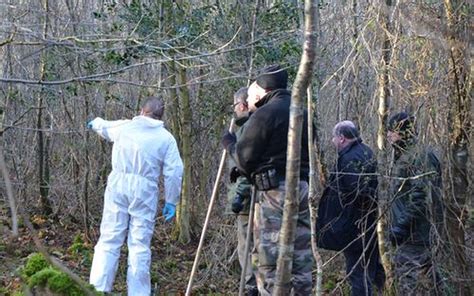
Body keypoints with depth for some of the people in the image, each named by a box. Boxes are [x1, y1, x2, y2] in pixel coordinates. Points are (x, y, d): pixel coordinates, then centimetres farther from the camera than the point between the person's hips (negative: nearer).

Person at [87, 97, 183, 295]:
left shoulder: (124, 127, 11)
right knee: (140, 245, 3)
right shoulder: (166, 138, 5)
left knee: (109, 240, 4)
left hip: (118, 184, 2)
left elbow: (104, 128, 34)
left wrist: (95, 123, 57)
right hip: (145, 190, -1)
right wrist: (171, 201, 6)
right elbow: (174, 173, -1)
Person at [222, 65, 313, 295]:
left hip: (275, 191, -7)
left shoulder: (264, 114, -7)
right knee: (301, 259, 10)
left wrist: (230, 143, 12)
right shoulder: (302, 113, 17)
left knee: (270, 262, -5)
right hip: (304, 188, 8)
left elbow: (244, 160, -8)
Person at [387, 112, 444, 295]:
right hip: (406, 232, 10)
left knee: (410, 277, -10)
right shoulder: (402, 157, 16)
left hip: (415, 232, -10)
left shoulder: (421, 156, -15)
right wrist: (395, 224, 22)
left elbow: (422, 197, -23)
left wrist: (402, 225, -25)